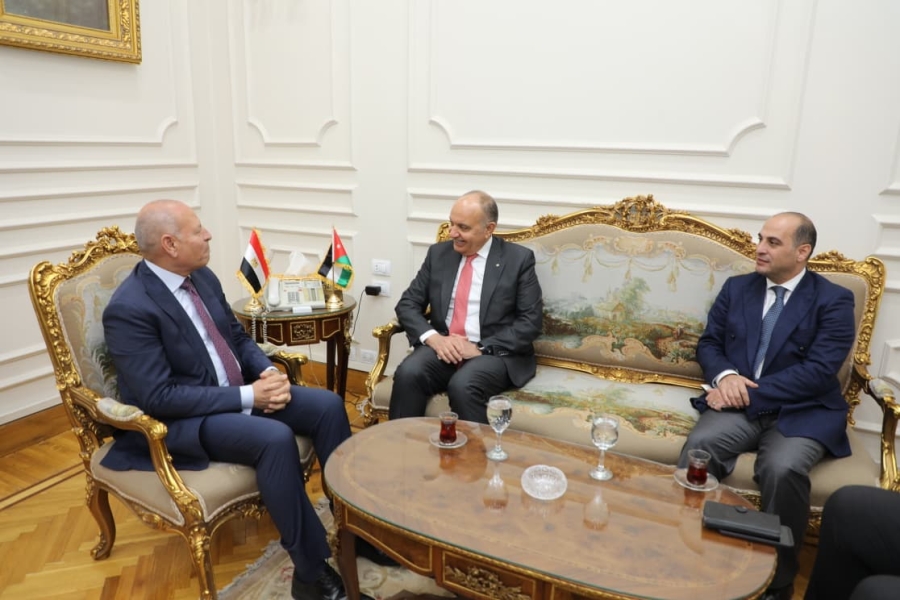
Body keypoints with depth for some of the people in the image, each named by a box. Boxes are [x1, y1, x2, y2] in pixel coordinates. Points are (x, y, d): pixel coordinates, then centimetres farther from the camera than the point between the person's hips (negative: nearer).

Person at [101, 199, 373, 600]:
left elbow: (238, 338, 13)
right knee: (275, 438, -33)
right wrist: (247, 397, -24)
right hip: (179, 419, -8)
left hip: (240, 393, 8)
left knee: (328, 405, -9)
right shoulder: (128, 309, -21)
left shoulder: (202, 277, 3)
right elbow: (159, 398, -24)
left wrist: (269, 372, -8)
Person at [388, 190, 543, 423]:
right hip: (443, 347, 3)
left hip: (496, 353, -3)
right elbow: (407, 304, 7)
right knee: (408, 374, -26)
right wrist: (433, 338, -12)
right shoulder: (438, 253, 9)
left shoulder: (519, 259, -2)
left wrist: (481, 348, -17)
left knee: (463, 386, -33)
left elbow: (530, 321, -6)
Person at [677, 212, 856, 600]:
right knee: (698, 445, -29)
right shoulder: (736, 288, 13)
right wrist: (725, 376, -11)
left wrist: (750, 392, -17)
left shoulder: (834, 301, 1)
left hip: (802, 412, -2)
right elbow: (708, 343, 12)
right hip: (740, 404, 3)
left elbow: (819, 371, -11)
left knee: (783, 468, -33)